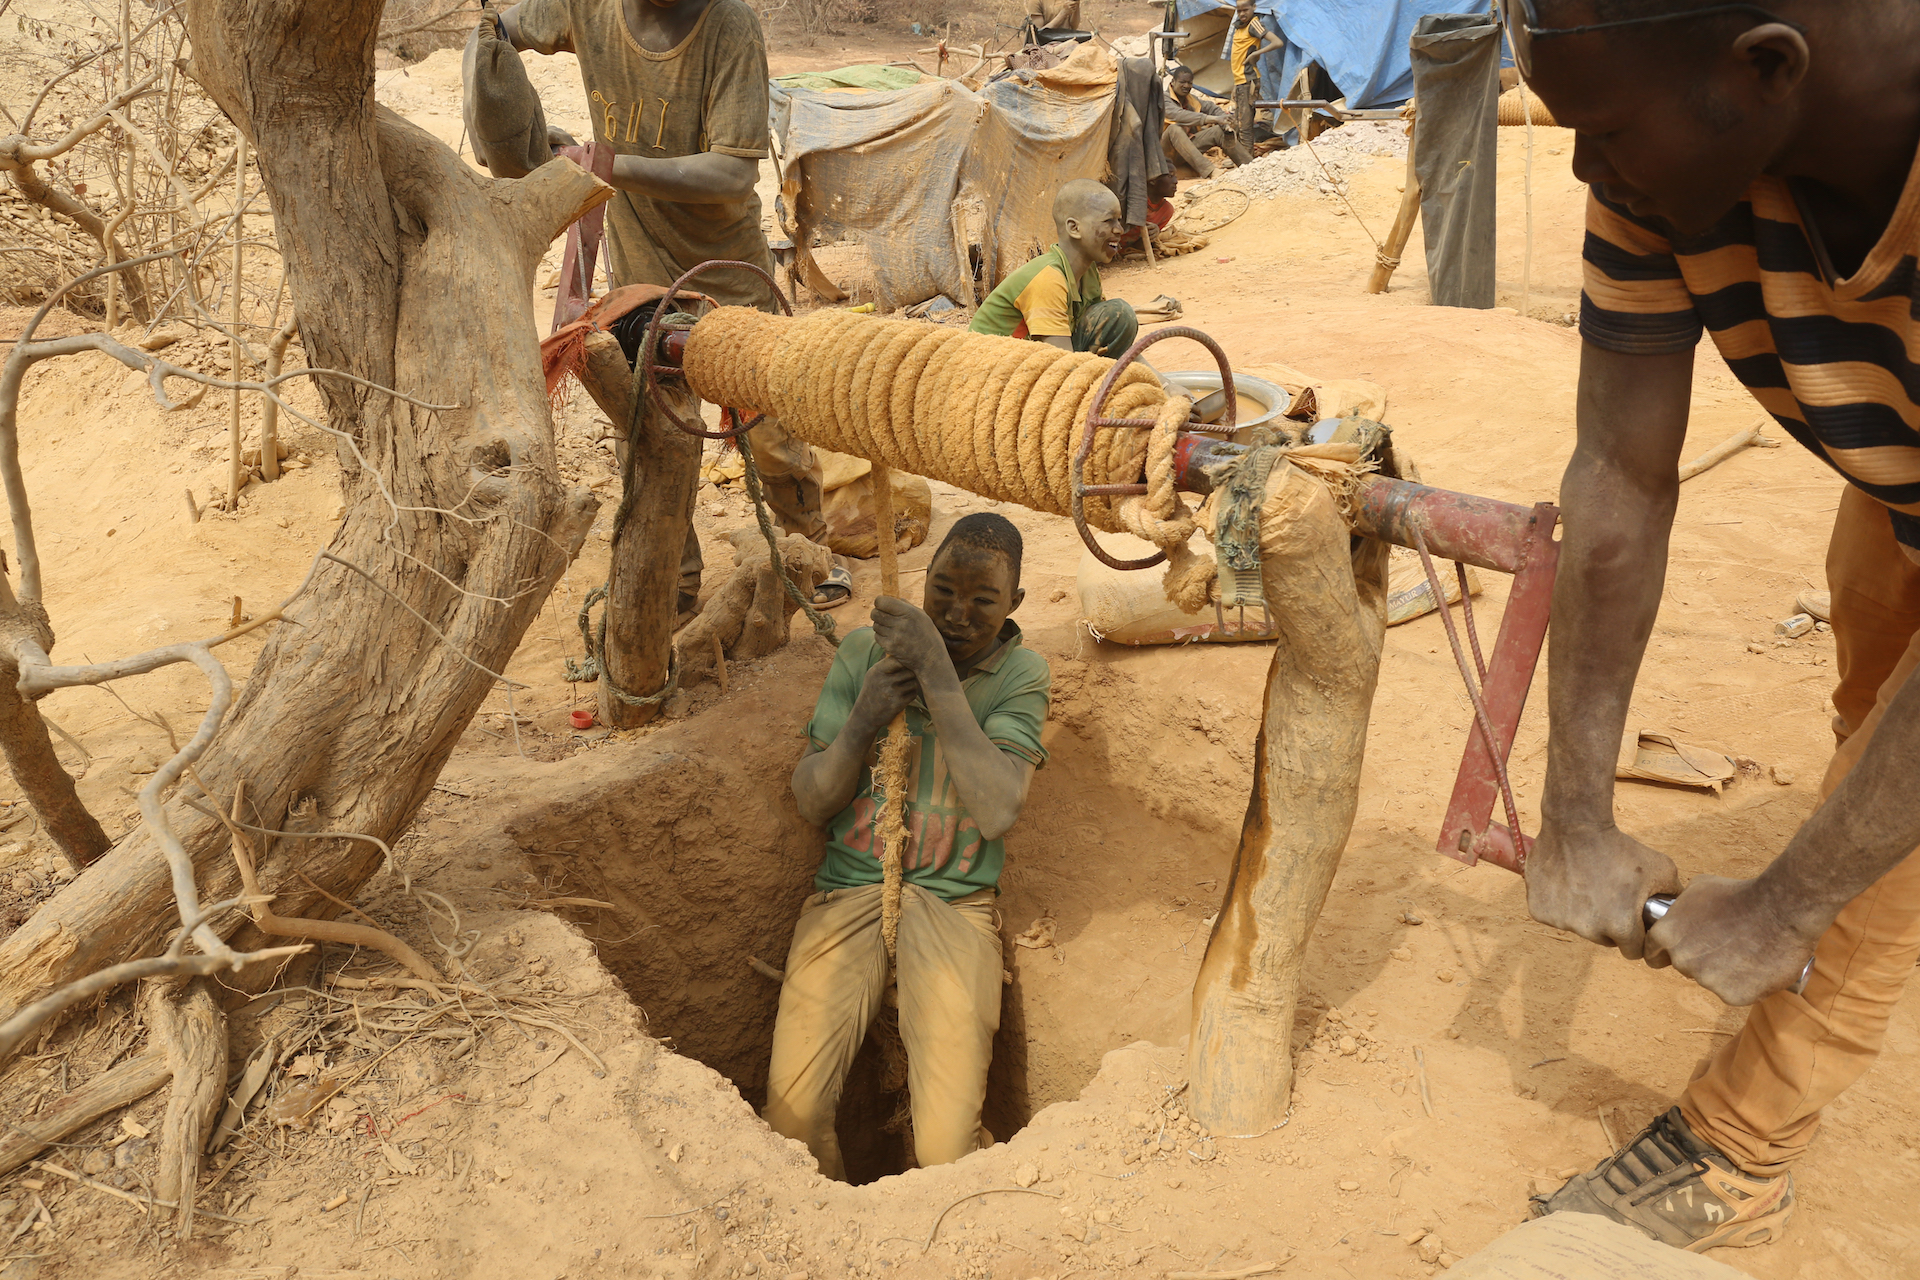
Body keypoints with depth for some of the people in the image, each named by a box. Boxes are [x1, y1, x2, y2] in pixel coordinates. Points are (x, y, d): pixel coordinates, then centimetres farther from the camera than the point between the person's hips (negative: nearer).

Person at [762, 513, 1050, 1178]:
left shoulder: (1020, 675, -3)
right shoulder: (864, 649, 2)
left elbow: (995, 812, -19)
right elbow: (811, 801, 3)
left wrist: (937, 671, -23)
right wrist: (861, 721, -18)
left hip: (954, 904, -1)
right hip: (848, 891, 2)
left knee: (946, 1150, -14)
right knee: (791, 1120, -14)